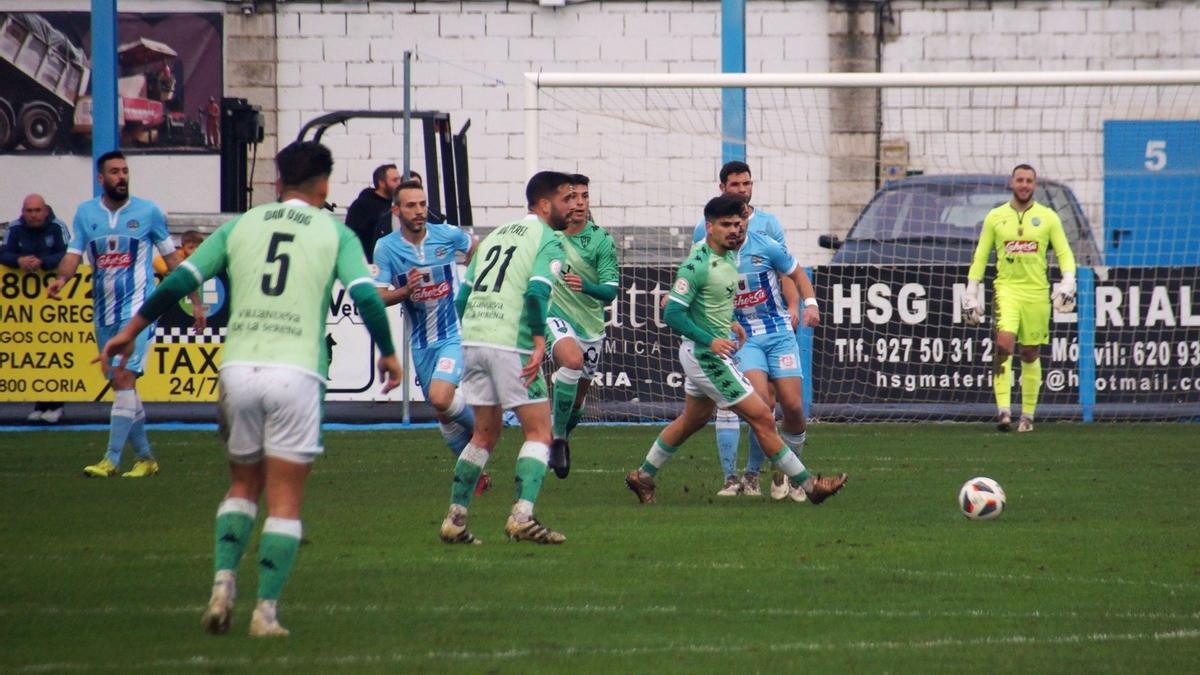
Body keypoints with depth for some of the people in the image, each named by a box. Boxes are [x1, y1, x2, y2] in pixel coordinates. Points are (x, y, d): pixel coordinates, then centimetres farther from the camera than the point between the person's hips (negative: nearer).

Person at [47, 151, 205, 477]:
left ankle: (112, 459, -21)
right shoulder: (86, 213, 7)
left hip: (138, 307, -5)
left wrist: (195, 300, 7)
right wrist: (61, 278, -21)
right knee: (122, 385, 10)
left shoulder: (147, 211, 0)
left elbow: (172, 257, 6)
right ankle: (145, 457, 22)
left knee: (124, 377, -17)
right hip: (103, 311, 5)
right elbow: (74, 254, 2)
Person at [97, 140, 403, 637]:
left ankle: (224, 580, 1)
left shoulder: (240, 227, 13)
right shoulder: (334, 233, 8)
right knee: (285, 500, 3)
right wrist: (388, 353, 14)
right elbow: (366, 296, -1)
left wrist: (132, 330, 19)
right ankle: (266, 610, -4)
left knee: (243, 484, 20)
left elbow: (181, 280, 10)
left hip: (238, 368, 2)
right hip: (296, 371, -2)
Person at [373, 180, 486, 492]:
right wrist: (406, 291, -26)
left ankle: (478, 425, 7)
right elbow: (377, 296, -9)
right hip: (422, 342, 3)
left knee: (440, 398, -24)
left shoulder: (447, 235, -7)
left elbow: (474, 246, 14)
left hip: (455, 333, -3)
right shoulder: (386, 247, -6)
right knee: (441, 412, 10)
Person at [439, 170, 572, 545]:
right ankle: (522, 516, -13)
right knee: (538, 432, 0)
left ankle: (454, 518, 14)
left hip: (473, 340, 7)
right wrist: (539, 342, -16)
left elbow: (462, 296, 19)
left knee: (485, 433, 18)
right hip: (511, 343, -7)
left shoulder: (497, 234, 21)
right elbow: (536, 292, -18)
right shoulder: (548, 241, -2)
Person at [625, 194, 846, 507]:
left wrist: (729, 322, 18)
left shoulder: (728, 256, 5)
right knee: (761, 417, -8)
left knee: (693, 419, 25)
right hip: (704, 354, -10)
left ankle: (643, 476, 37)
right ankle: (804, 483, -2)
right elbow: (673, 313, -24)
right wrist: (710, 340, -31)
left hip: (712, 351, 10)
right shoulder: (697, 265, -23)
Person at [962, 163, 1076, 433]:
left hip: (1037, 292, 1)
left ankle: (1028, 415, 16)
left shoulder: (1048, 217, 6)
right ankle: (1004, 410, -25)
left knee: (1031, 354, 6)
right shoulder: (995, 217, 7)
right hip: (1006, 288, -1)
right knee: (1004, 343, -21)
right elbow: (980, 257, 10)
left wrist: (1068, 282, -11)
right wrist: (971, 294, 5)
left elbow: (1064, 253, 6)